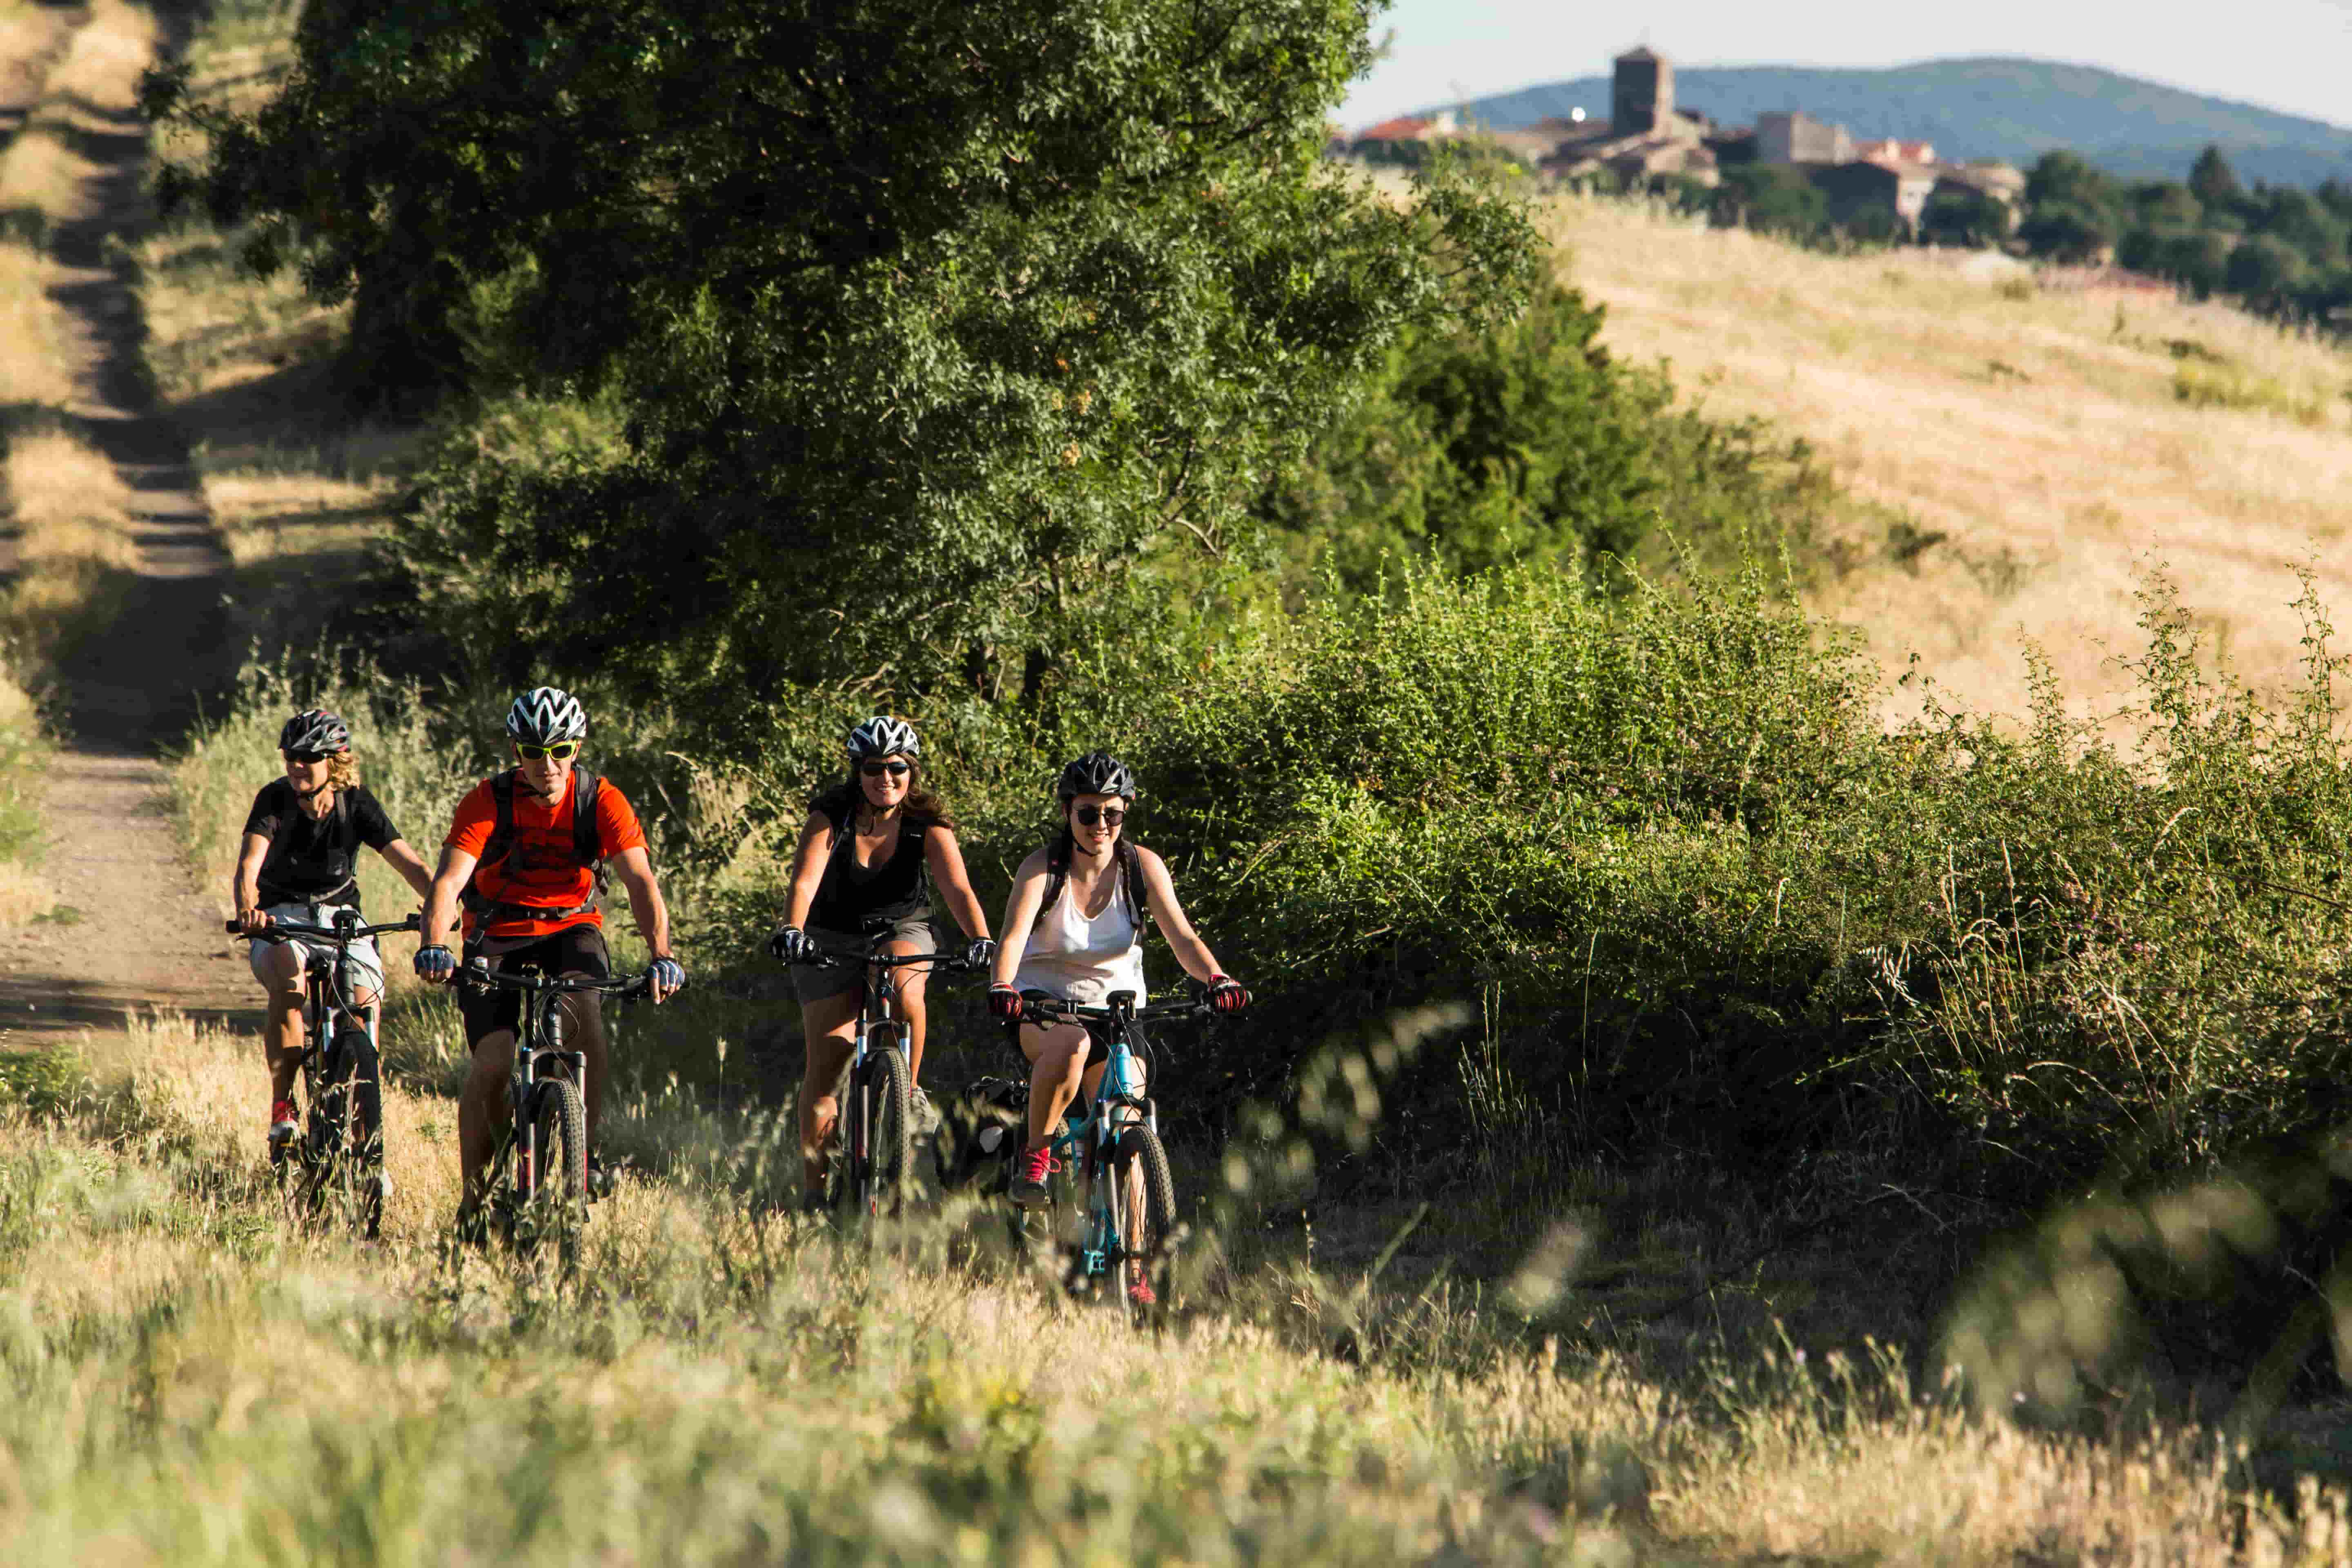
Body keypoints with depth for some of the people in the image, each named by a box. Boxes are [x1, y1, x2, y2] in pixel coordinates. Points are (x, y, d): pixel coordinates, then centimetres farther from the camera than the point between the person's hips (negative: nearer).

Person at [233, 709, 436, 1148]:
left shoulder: (357, 804, -7)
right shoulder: (275, 799, -12)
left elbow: (409, 862, -15)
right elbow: (249, 864, -26)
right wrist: (247, 910, -48)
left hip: (340, 915, 2)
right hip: (281, 917, -2)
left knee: (365, 1001, -22)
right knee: (288, 980, -35)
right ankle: (282, 1106, -28)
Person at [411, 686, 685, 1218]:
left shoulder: (600, 801, -14)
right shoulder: (489, 801, -17)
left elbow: (640, 881, -22)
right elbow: (448, 881, -27)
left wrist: (662, 955, -38)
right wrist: (435, 947, -46)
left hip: (571, 930, 0)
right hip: (499, 937, 0)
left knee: (582, 1014, -32)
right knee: (493, 1065, -17)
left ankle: (587, 1148, -16)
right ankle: (475, 1192, 0)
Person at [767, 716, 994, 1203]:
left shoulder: (927, 825, -12)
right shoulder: (831, 818, -15)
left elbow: (958, 889, -25)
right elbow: (805, 880, -29)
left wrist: (981, 939, -43)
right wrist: (792, 930, -48)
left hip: (902, 931, 0)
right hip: (833, 942, 0)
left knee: (904, 989, -36)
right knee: (825, 1062, -10)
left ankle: (909, 1090, -13)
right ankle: (813, 1189, -3)